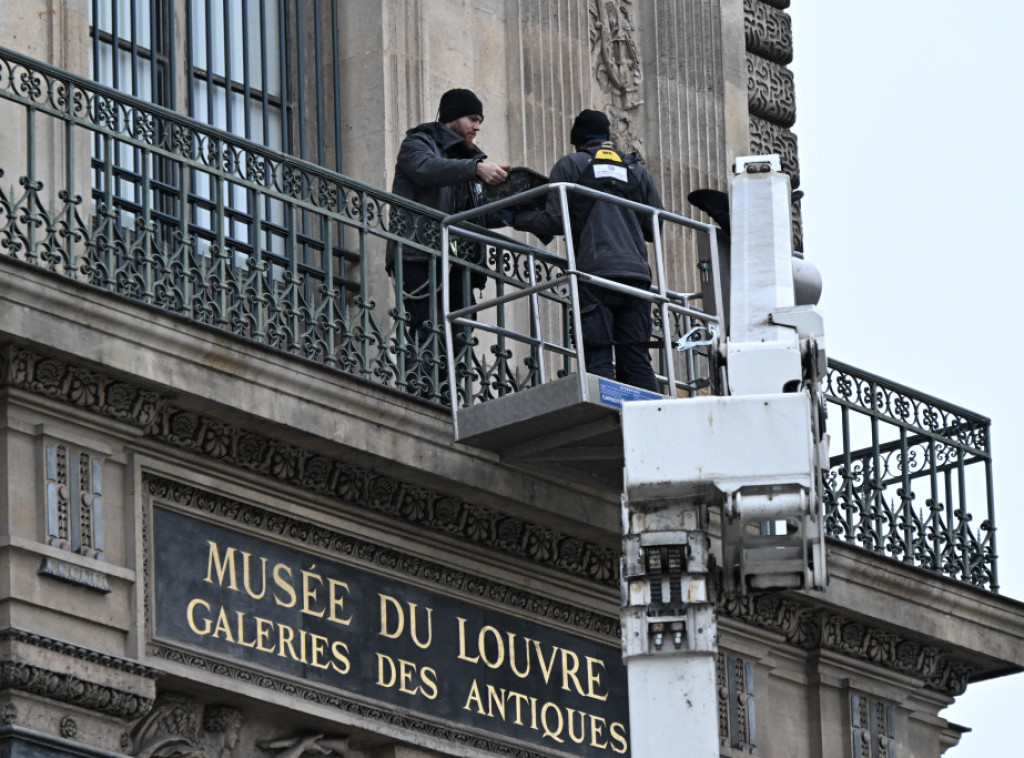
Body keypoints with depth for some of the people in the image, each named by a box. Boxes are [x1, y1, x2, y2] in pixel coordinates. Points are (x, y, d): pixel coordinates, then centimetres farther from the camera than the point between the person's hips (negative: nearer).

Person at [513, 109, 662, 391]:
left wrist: (517, 219, 15)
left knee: (598, 359, -8)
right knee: (636, 359, 3)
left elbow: (555, 221, -1)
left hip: (594, 273, -4)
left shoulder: (570, 165, 8)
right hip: (636, 271, 4)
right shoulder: (638, 170, 20)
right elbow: (654, 228, 18)